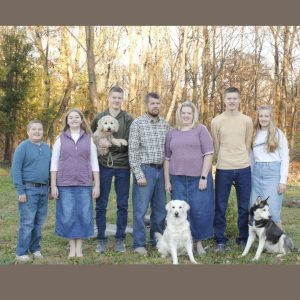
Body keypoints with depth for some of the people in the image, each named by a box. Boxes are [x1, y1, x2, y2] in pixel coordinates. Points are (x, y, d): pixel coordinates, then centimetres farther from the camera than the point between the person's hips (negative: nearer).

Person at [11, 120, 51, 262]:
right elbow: (16, 169, -10)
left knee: (39, 222, 11)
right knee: (27, 222, -4)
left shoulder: (46, 148, 11)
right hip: (29, 189, -6)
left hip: (43, 189, 6)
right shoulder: (23, 147, -7)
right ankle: (21, 253, 4)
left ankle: (35, 248, 23)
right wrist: (21, 191, -15)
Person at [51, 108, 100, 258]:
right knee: (67, 215, 1)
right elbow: (54, 164, 4)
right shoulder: (60, 139, 5)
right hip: (65, 184, 0)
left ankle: (79, 247, 13)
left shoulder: (89, 139, 8)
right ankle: (72, 247, 14)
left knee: (83, 215, 1)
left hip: (84, 184, 1)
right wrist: (53, 185, -3)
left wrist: (97, 185, 1)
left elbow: (94, 164, 7)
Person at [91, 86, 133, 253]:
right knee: (101, 205, 4)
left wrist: (111, 143, -16)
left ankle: (120, 239, 16)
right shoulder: (99, 118, 8)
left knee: (122, 205, 5)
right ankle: (102, 239, 15)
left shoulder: (128, 119, 4)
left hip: (123, 166, 0)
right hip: (104, 165, 1)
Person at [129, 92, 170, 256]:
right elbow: (133, 151, -9)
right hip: (145, 169, -5)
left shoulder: (165, 125, 9)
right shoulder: (137, 123, -5)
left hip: (161, 170, 5)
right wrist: (139, 174, -14)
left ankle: (157, 240, 24)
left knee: (160, 209, 11)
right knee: (140, 210, -2)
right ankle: (139, 244, 9)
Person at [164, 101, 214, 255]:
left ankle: (199, 241, 15)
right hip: (178, 179, 3)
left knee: (200, 210, -2)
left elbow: (208, 154, -5)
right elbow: (167, 158, 13)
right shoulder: (172, 133, 11)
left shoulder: (200, 129, 1)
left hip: (198, 177, -3)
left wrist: (203, 177, -11)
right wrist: (167, 180, 8)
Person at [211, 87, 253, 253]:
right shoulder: (216, 121, -1)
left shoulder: (247, 121, 4)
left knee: (244, 206, 8)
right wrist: (225, 161, 10)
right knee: (220, 206, 3)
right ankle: (220, 240, 15)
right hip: (223, 169, -1)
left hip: (244, 168, 2)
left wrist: (240, 161, 11)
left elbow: (247, 145, 11)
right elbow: (216, 146, 6)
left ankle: (243, 239, 21)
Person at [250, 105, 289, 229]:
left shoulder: (278, 134, 1)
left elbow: (285, 158, -2)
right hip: (256, 172, 4)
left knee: (272, 209, -9)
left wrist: (283, 180, -9)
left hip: (273, 172, -4)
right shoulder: (254, 134, 12)